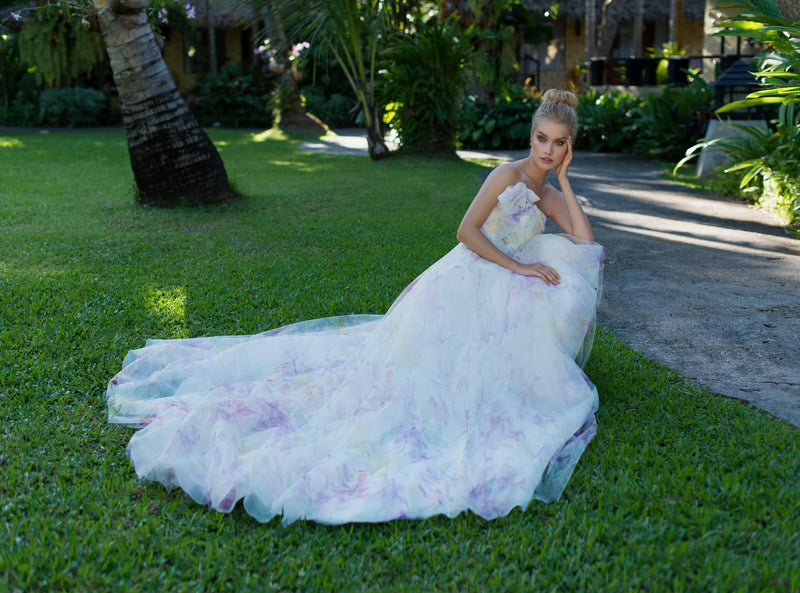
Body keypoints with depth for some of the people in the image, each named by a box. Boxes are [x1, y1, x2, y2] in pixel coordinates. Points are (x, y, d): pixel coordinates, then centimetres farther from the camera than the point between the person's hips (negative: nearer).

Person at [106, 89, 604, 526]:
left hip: (493, 300, 9)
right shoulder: (509, 174, -7)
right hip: (462, 287, -9)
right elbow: (467, 230, -17)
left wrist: (565, 182, 6)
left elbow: (586, 245, 7)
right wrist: (518, 266, -15)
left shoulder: (547, 194, 18)